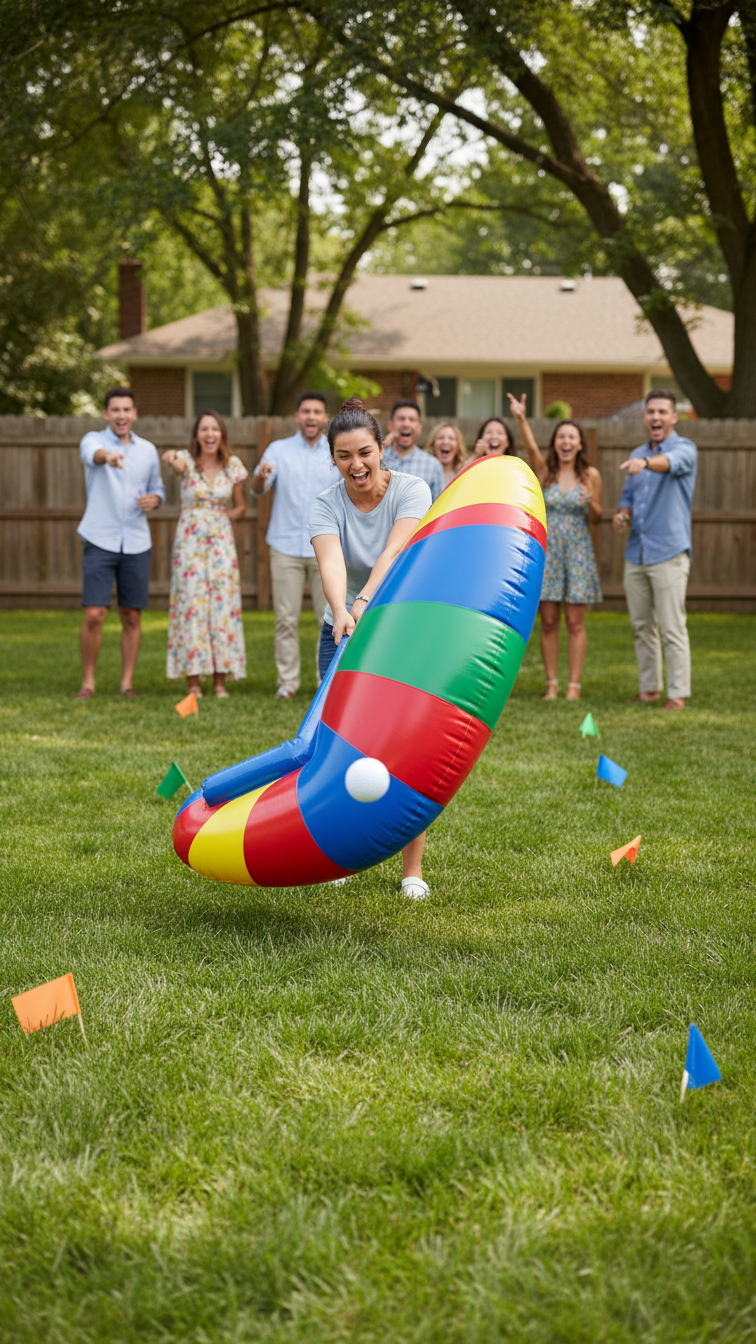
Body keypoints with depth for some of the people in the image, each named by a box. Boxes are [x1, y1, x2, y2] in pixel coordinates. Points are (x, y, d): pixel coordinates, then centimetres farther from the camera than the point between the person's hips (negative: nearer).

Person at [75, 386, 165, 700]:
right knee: (94, 615, -8)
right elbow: (92, 453, -27)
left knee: (132, 616, 5)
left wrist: (154, 499, -5)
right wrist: (107, 456, -51)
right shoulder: (93, 440, -2)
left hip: (137, 544, 3)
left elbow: (157, 488, 20)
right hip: (100, 542, -3)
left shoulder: (148, 450, 11)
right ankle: (88, 681, 5)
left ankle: (127, 683, 14)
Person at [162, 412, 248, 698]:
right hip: (190, 542, -2)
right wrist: (171, 458, -54)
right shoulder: (187, 461, -4)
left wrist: (225, 515, -6)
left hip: (222, 542, 2)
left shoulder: (233, 467, 5)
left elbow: (241, 508, 15)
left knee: (223, 606, -1)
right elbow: (175, 462, -30)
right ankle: (193, 680, 0)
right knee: (191, 605, -5)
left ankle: (220, 680, 5)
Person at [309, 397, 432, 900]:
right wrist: (341, 612, -48)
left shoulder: (411, 491, -13)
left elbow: (395, 552, -29)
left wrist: (365, 602, -46)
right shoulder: (326, 507, -10)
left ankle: (412, 868, 2)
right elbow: (331, 563, -29)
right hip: (344, 633, 2)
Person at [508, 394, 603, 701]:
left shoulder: (590, 476, 3)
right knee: (548, 622, 2)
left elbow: (596, 519, 8)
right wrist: (520, 419, -37)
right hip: (547, 549, 0)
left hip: (577, 552, 0)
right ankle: (551, 683, 9)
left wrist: (591, 504, -15)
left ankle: (574, 684, 4)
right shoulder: (544, 470, 1)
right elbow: (531, 447, -19)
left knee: (575, 622, 0)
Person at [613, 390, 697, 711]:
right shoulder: (636, 454, 16)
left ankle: (678, 694, -3)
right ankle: (649, 688, 20)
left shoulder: (684, 448, -5)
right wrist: (621, 514, 0)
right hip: (636, 553, 7)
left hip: (669, 554, -6)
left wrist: (646, 463, -51)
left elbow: (672, 462, -29)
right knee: (641, 627, 10)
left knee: (672, 629, -8)